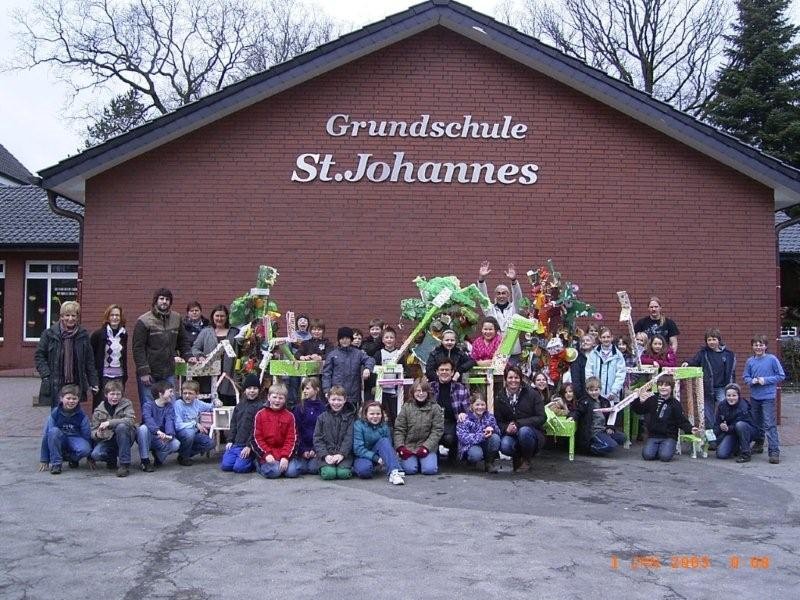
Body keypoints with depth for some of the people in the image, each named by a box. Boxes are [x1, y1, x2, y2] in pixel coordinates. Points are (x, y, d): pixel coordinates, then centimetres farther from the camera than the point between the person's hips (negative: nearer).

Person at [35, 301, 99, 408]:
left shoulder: (83, 335, 6)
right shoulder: (49, 334, 0)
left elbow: (89, 360, 9)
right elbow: (39, 355, 4)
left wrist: (93, 382, 6)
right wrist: (46, 375, -8)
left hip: (76, 385, 2)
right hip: (55, 386, -1)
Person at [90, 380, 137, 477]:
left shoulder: (126, 404, -4)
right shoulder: (98, 410, 2)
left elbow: (131, 421, -21)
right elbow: (93, 431, 2)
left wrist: (109, 423, -30)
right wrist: (97, 434, -24)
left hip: (125, 438, -2)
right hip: (107, 439, 2)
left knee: (121, 426, -34)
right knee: (95, 455, -28)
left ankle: (125, 464, -25)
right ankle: (112, 459, 12)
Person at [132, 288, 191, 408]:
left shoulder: (176, 318, 8)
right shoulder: (144, 321, -7)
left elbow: (183, 341, 18)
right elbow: (138, 349, -10)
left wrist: (188, 356, 1)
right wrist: (143, 372, -15)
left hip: (169, 373, 5)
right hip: (149, 374, -5)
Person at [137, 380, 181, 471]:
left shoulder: (169, 408, 1)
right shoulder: (148, 406, -11)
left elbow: (169, 422, -17)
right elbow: (148, 419, -31)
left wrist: (170, 434, -39)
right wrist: (158, 431, -50)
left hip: (160, 440, 2)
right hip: (146, 439, -2)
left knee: (176, 444, -26)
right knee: (143, 428, -34)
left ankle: (158, 456, 6)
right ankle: (145, 461, -21)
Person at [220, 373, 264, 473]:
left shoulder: (260, 406, -7)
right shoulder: (239, 406, 16)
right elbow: (233, 424, 17)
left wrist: (249, 446, -15)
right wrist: (230, 441, 6)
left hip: (248, 446, -6)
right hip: (235, 443, 6)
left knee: (239, 467, -17)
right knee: (225, 465, -7)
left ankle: (255, 461, 10)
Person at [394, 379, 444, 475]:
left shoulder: (435, 408, 0)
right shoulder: (406, 407, 3)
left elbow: (437, 431, -4)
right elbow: (399, 429, 2)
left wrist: (426, 447, -14)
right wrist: (400, 447, -12)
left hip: (427, 447, 0)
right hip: (408, 446, 0)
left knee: (429, 469, -21)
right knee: (409, 469, -21)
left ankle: (425, 460, 13)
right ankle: (413, 460, 14)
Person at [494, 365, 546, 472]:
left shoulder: (532, 393, -6)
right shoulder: (499, 397, 3)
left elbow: (542, 417, -12)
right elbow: (497, 421, 3)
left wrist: (518, 424, -21)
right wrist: (506, 428, -22)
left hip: (533, 433, -1)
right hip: (511, 434, 1)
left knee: (524, 431, -36)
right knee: (504, 445, -32)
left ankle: (526, 460, -7)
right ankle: (517, 458, 5)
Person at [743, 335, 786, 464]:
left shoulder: (772, 359, -8)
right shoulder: (750, 361, 3)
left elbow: (781, 376, -5)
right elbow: (745, 377, 11)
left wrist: (766, 380, -15)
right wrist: (752, 381, -10)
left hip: (768, 397, -5)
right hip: (754, 397, 5)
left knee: (770, 425, -9)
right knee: (757, 423, 17)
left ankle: (774, 452, -7)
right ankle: (759, 444, 35)